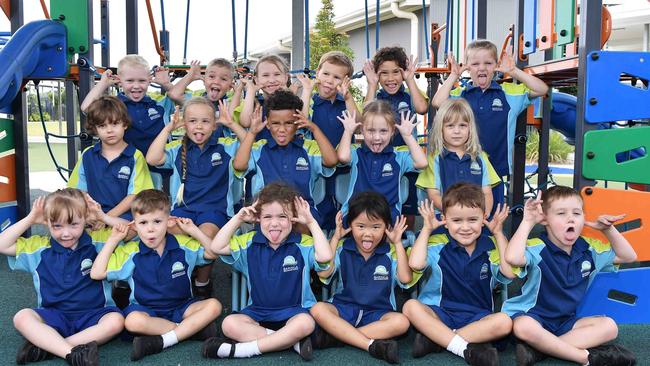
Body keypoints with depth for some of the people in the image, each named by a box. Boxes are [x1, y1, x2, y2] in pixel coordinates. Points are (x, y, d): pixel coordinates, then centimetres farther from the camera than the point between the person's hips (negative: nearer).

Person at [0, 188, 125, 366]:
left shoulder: (97, 240, -1)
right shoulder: (39, 247, 5)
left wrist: (102, 216, -11)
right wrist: (30, 219, -3)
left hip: (93, 314, -1)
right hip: (54, 316, 2)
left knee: (116, 321, -32)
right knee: (22, 318, -25)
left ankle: (45, 344, -28)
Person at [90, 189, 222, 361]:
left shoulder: (183, 245, 1)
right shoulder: (130, 252, -2)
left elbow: (213, 253, 3)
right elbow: (96, 273, -5)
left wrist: (194, 230, -6)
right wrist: (113, 240, -6)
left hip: (181, 307, 2)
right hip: (146, 309, -2)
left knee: (213, 305, -24)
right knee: (133, 320, -36)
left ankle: (161, 341, -30)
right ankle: (194, 328, -27)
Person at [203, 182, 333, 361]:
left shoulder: (302, 244, -3)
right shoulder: (250, 242, 5)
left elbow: (325, 256, -21)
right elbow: (217, 247, -2)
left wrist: (311, 222, -15)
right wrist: (238, 219, -4)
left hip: (294, 312, -3)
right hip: (258, 311, 3)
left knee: (305, 324, -36)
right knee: (229, 324, -25)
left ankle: (244, 349, -27)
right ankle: (292, 340, -25)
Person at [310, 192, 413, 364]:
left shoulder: (390, 252, 3)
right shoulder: (342, 248, 2)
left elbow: (406, 279, -12)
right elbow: (323, 273, -12)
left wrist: (398, 243, -7)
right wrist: (335, 238, -7)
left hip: (378, 313, 0)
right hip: (343, 309, 0)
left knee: (401, 322, -31)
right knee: (318, 309, -30)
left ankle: (335, 335, -29)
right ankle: (372, 345, -33)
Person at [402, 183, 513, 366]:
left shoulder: (491, 247, 7)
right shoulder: (438, 244, 0)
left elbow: (509, 272, -10)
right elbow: (415, 264, -20)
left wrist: (499, 234, -4)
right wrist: (427, 229, -7)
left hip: (477, 317, 2)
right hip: (438, 313, -1)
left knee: (504, 322, -29)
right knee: (411, 306, -30)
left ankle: (435, 339, -27)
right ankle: (466, 348, -33)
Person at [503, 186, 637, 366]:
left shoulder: (588, 248, 4)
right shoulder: (537, 248, -17)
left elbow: (628, 256, 14)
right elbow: (512, 258, -40)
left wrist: (608, 229, -1)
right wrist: (528, 222, -30)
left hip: (567, 320, 7)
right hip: (533, 316, -6)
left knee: (609, 326, -13)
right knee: (523, 327, -38)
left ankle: (539, 349, -23)